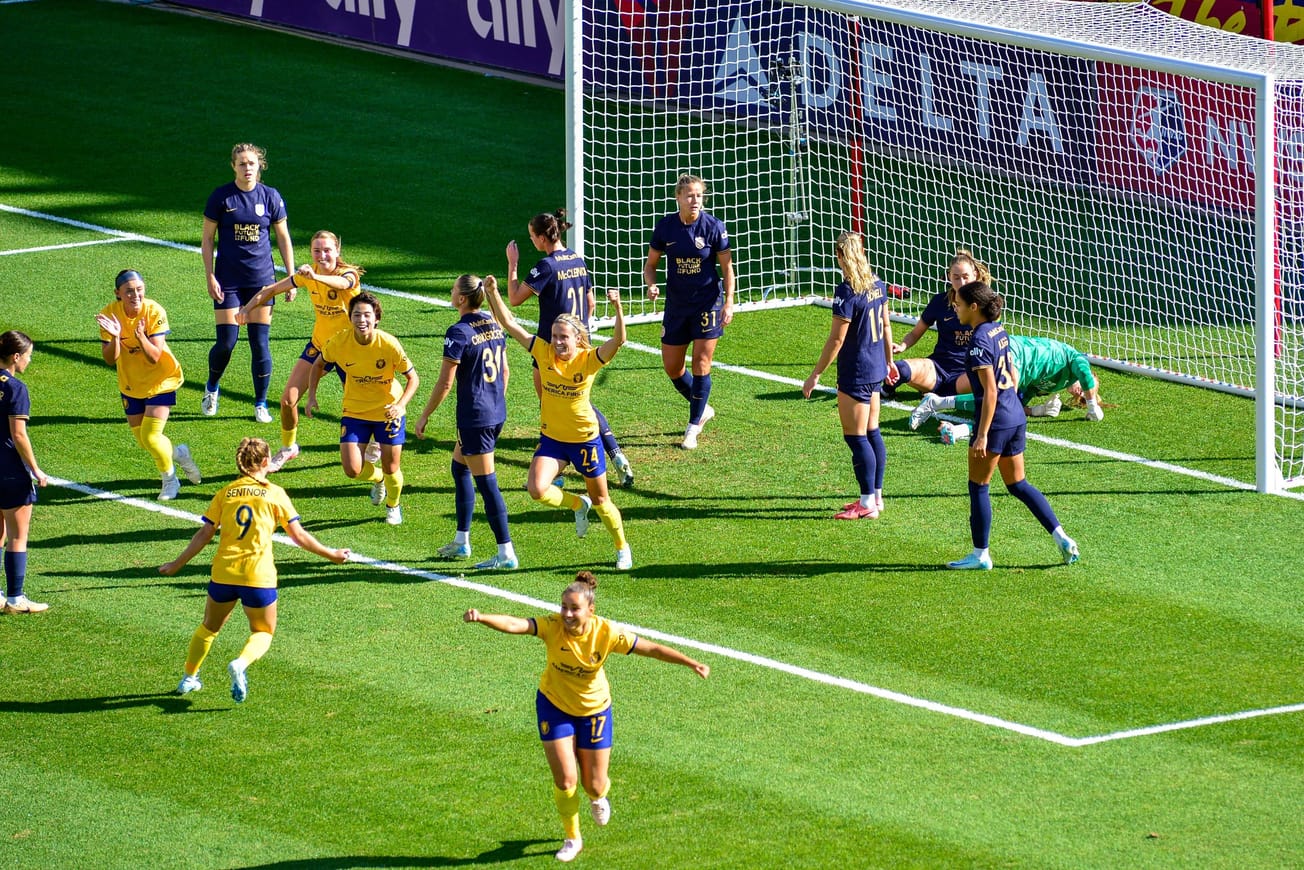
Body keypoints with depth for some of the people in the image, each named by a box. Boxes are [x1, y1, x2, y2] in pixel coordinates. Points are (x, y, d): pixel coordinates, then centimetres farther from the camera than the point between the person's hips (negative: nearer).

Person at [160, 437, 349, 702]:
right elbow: (299, 536, 1)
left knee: (209, 627, 26)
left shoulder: (225, 494, 7)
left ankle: (189, 678, 28)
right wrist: (331, 555, 13)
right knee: (263, 633, 14)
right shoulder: (274, 494, 1)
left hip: (223, 574, 3)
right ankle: (241, 664, -16)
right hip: (259, 577, -2)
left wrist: (176, 564, 12)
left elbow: (204, 535, 3)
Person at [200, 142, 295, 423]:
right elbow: (207, 239, 1)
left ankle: (261, 405, 12)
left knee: (260, 342, 0)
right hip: (228, 281, -1)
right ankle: (211, 388, 25)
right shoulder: (221, 197, -4)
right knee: (226, 342, -4)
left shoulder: (270, 197, 0)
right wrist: (209, 277, -7)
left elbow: (283, 238, 8)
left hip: (261, 279, 1)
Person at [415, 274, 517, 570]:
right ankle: (461, 542, 30)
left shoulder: (459, 333, -17)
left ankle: (506, 554, -3)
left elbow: (445, 382, -15)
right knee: (460, 468, 24)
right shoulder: (493, 325, 6)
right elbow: (504, 370, 15)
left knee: (487, 483, -4)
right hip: (497, 413, 9)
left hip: (474, 417, -9)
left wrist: (425, 415, -5)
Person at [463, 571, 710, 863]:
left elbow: (652, 649, -17)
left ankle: (598, 796, 46)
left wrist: (692, 664, -22)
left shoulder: (606, 632, -24)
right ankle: (572, 839, 21)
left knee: (594, 785, 6)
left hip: (593, 710, 0)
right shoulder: (553, 626, -26)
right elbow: (514, 625, -42)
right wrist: (481, 618, -60)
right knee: (565, 780, -5)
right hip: (554, 706, 0)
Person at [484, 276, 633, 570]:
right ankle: (578, 505, 14)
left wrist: (618, 309, -50)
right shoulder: (543, 352, -9)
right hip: (551, 438, 3)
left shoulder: (589, 359, -17)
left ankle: (622, 549, 36)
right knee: (537, 490, -20)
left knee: (600, 500, 10)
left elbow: (618, 340, -34)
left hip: (585, 439, -3)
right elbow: (508, 324, -8)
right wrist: (493, 294, -19)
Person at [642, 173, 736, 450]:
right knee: (671, 367, 7)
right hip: (676, 305, 4)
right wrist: (651, 285, -13)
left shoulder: (713, 226, -10)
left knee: (701, 364, -6)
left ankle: (693, 427, 5)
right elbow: (651, 263, 7)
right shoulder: (665, 226, -3)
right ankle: (702, 409, 32)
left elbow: (727, 267, -3)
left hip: (707, 302, -4)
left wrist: (729, 302, -11)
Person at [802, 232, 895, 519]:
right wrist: (888, 361, 29)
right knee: (872, 432, 16)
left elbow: (837, 339, -19)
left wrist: (815, 375, -13)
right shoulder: (877, 284, 4)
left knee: (856, 438, -2)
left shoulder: (847, 291, -20)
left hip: (855, 374, -9)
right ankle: (876, 496, 24)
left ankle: (868, 504, 1)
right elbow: (886, 324, 15)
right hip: (876, 369, 9)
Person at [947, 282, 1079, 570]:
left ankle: (980, 555, 11)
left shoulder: (979, 340, -18)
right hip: (1016, 417, 9)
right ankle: (1061, 538, 11)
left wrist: (982, 435, -19)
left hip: (995, 420, -9)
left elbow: (990, 391, -20)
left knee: (978, 486, 4)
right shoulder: (999, 331, 9)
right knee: (1018, 484, 16)